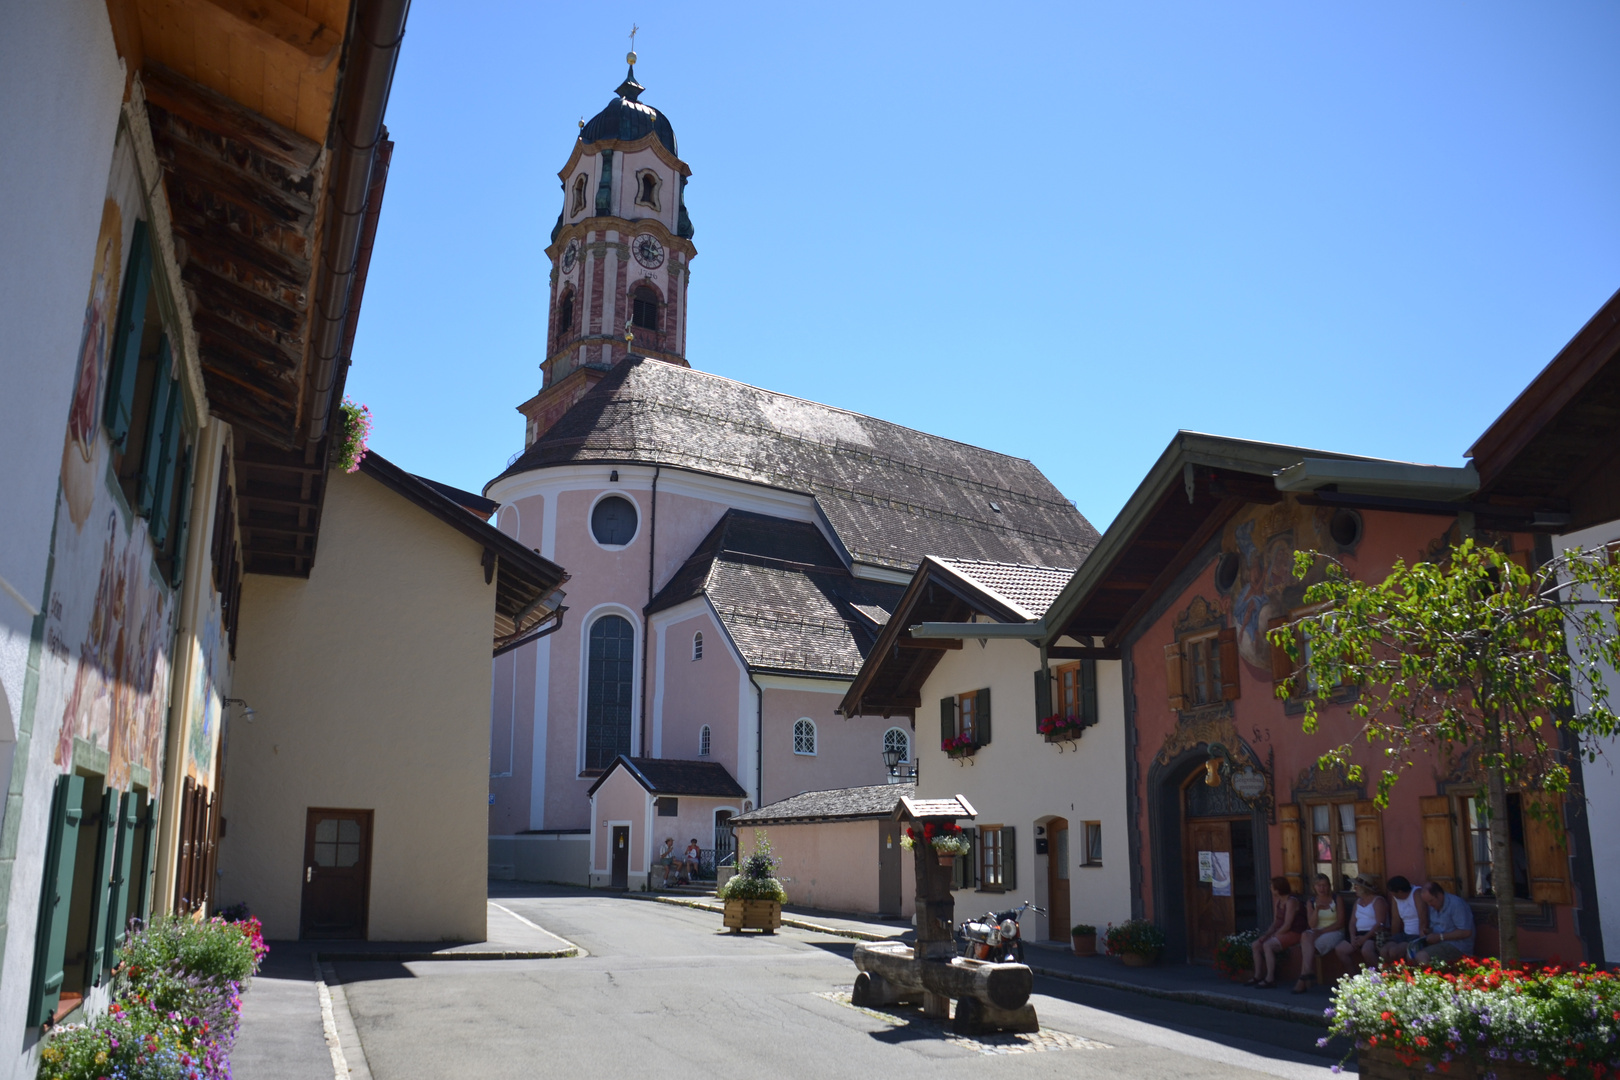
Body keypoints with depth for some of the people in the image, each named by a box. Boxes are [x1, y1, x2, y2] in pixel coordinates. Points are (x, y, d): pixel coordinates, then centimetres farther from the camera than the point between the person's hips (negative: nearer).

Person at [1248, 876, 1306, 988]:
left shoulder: (1291, 901, -17)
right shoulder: (1278, 901, 12)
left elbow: (1287, 925, -21)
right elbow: (1275, 923, 13)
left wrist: (1270, 936, -16)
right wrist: (1266, 935, -3)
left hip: (1293, 933, -9)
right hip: (1282, 932, 9)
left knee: (1267, 945, -27)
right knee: (1256, 944, -2)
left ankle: (1270, 979, -22)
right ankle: (1257, 976, 2)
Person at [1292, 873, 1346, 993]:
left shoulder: (1336, 899, 3)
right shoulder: (1311, 902, 11)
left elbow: (1340, 922, -4)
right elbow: (1312, 925, 1)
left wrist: (1322, 931, -14)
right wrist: (1316, 910, -15)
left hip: (1334, 933, -3)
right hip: (1317, 933, 3)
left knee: (1305, 946, -31)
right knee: (1306, 936, -35)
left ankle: (1303, 980, -30)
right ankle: (1308, 972, -42)